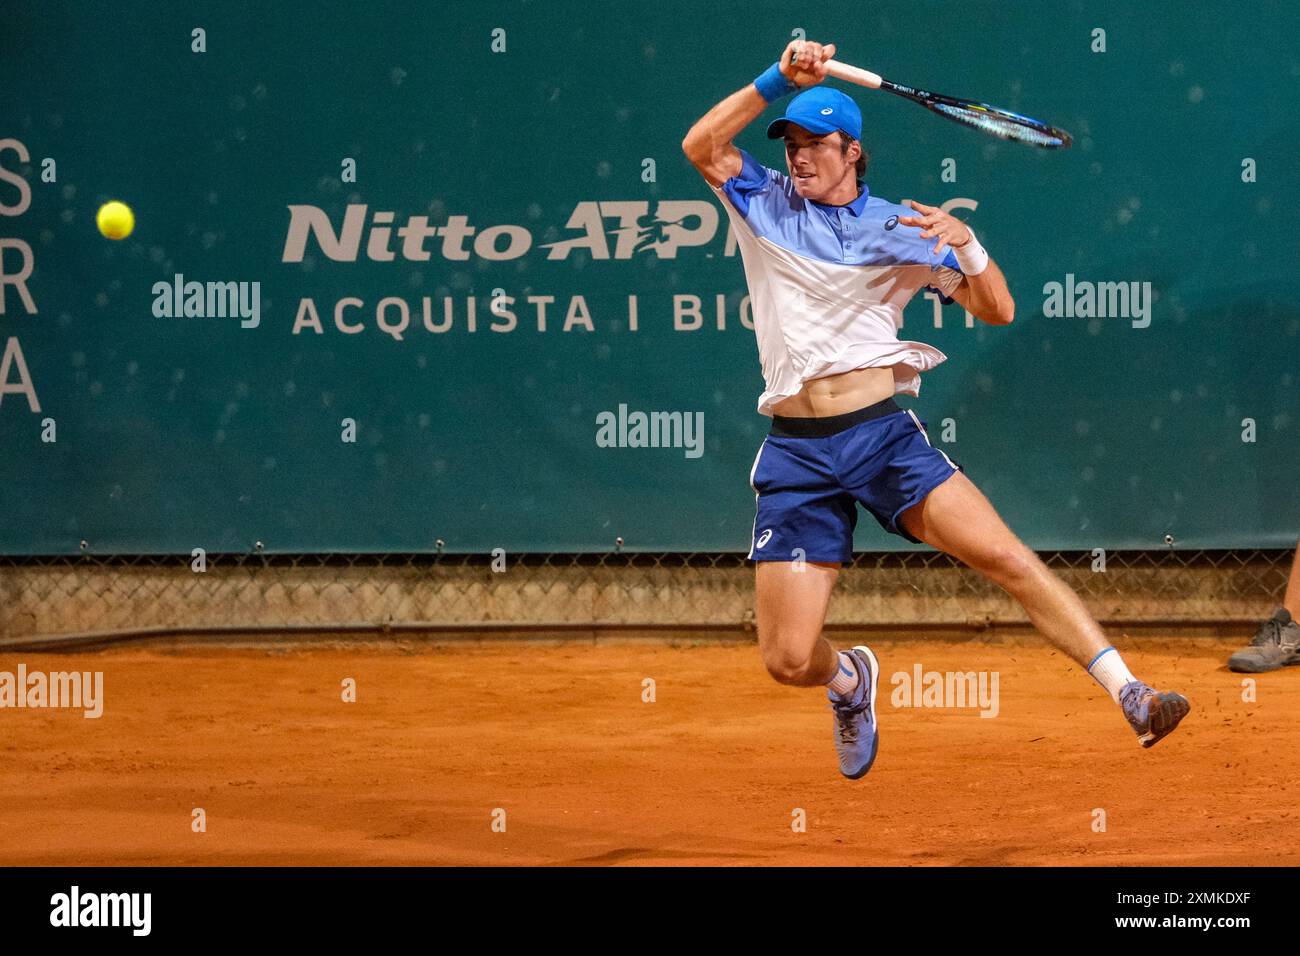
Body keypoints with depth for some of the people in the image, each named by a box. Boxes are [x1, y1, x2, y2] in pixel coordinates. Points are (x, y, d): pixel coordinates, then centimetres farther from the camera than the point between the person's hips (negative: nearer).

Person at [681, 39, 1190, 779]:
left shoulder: (899, 227, 8)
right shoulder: (766, 206, 10)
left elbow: (998, 310, 5)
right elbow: (702, 144, -7)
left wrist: (966, 244, -14)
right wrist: (781, 79, -14)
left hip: (885, 433, -1)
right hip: (796, 453, 1)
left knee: (1007, 557, -19)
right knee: (788, 660, -4)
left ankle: (1131, 695, -19)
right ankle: (852, 680, 31)